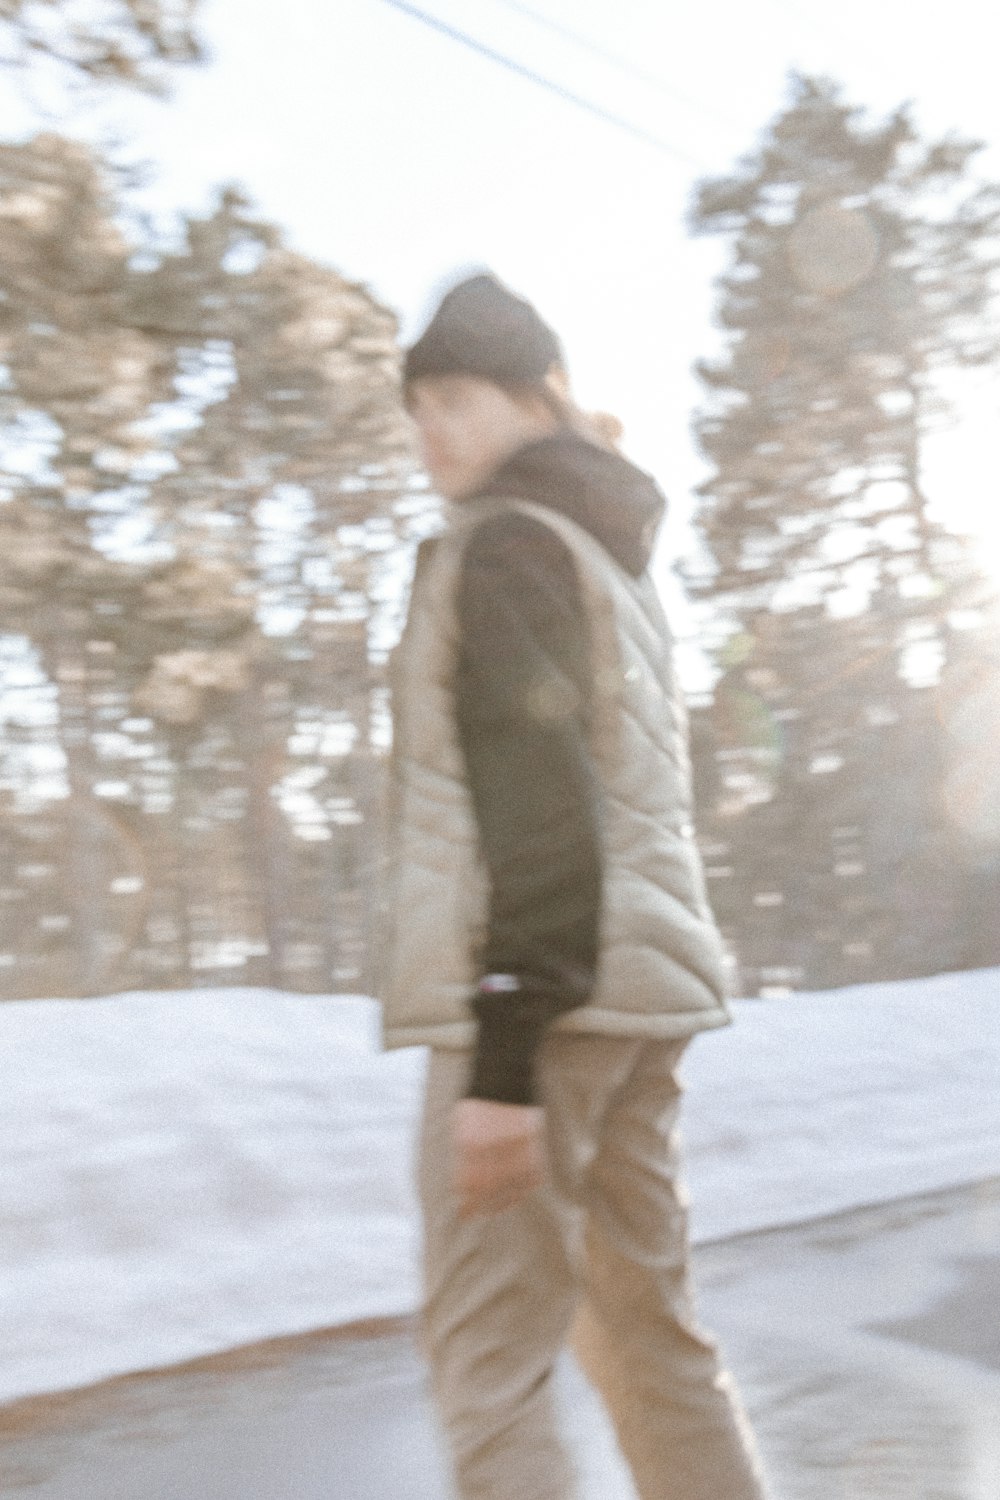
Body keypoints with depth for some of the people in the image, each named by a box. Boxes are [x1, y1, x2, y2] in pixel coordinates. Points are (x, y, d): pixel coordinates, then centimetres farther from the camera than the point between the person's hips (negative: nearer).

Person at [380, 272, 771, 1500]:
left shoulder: (503, 544, -6)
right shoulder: (607, 556, 23)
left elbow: (530, 806, -18)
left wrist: (502, 1059, -22)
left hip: (543, 994, -10)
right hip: (636, 988, 10)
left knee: (485, 1362, -7)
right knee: (648, 1329, 14)